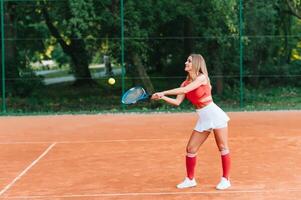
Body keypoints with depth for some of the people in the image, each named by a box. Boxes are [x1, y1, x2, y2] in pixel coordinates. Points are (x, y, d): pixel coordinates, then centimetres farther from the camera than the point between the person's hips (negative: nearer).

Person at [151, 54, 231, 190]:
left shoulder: (202, 77, -13)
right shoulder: (185, 83, 7)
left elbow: (185, 90, -25)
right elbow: (177, 102, 2)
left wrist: (163, 92, -25)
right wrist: (162, 97, -13)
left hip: (215, 115, -7)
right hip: (203, 119, 7)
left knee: (223, 147, -2)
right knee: (190, 149, 2)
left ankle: (225, 179, 9)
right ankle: (190, 179, 15)